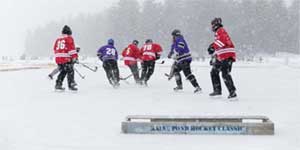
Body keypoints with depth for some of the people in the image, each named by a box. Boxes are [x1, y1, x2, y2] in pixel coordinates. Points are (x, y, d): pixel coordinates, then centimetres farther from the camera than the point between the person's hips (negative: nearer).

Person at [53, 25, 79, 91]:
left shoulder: (58, 39, 18)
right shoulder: (69, 38, -1)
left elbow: (55, 49, 23)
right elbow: (71, 48, -12)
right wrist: (75, 57, -15)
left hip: (58, 58, 7)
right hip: (66, 58, -7)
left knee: (63, 71, 18)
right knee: (70, 71, -1)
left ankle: (58, 84, 14)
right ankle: (71, 85, -7)